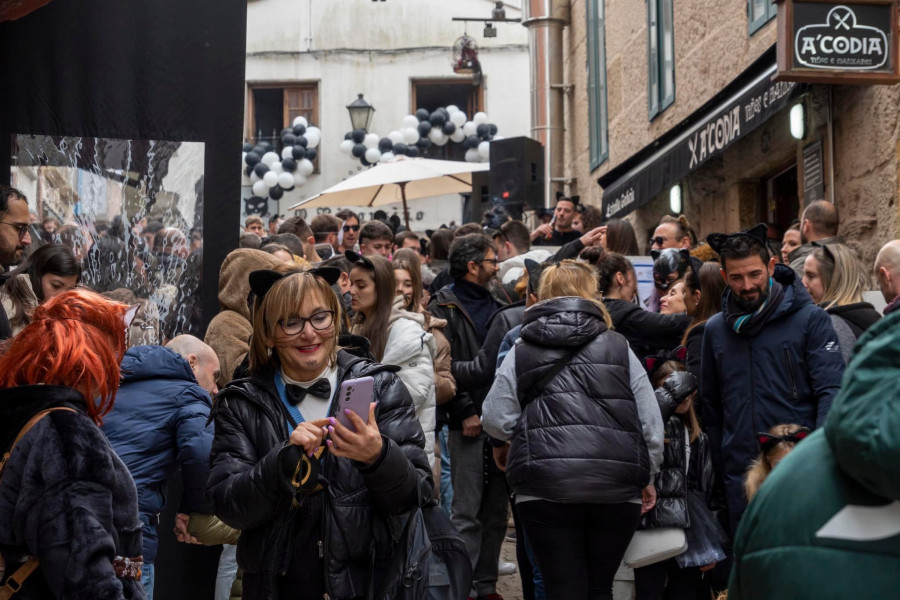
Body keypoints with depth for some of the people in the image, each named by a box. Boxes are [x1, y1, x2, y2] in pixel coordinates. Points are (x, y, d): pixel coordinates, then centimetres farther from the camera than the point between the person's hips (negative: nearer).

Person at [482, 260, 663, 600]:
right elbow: (650, 421, 5)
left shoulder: (521, 351, 8)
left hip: (546, 488, -1)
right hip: (615, 487, 1)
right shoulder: (619, 347, 8)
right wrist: (646, 475, 19)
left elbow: (496, 420, 3)